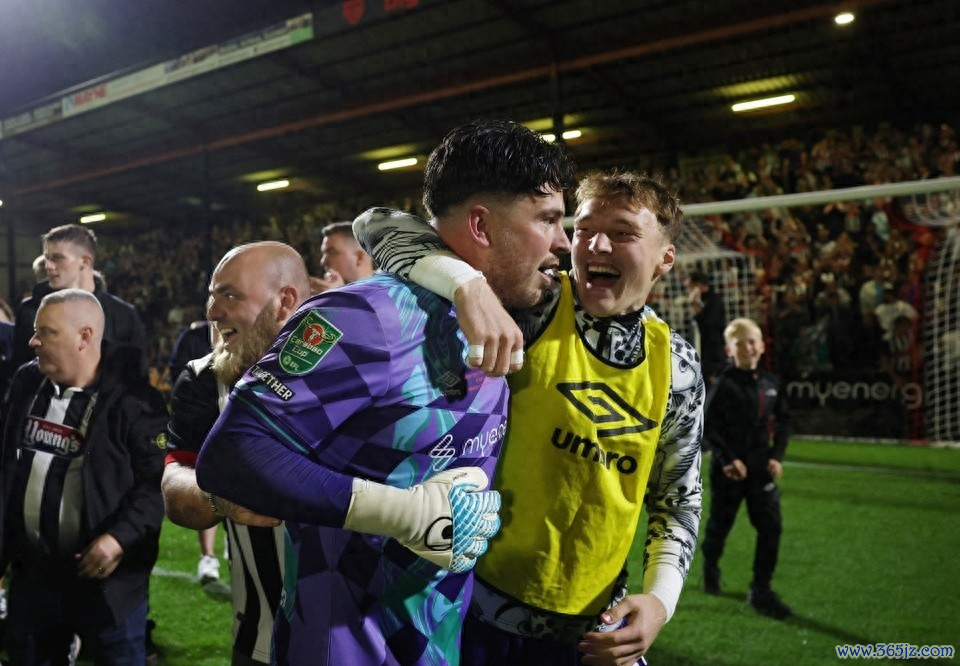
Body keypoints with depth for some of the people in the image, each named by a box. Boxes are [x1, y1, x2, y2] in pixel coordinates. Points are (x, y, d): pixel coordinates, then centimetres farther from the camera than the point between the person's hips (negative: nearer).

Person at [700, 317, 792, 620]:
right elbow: (708, 426, -12)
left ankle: (761, 592, 10)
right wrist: (727, 459, -16)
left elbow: (784, 421, 12)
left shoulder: (769, 382, 3)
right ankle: (710, 569, 40)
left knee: (771, 527, -2)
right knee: (720, 525, 11)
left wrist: (777, 456, 2)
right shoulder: (724, 384, -12)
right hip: (729, 468, -4)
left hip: (761, 467, 4)